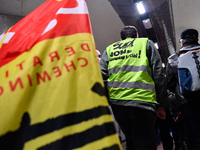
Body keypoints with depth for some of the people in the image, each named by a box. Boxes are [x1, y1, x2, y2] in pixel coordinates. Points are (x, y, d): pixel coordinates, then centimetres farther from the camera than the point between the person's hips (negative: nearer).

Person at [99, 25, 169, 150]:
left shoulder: (110, 49, 20)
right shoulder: (146, 43, 14)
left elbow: (102, 76, 6)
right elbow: (159, 74, 5)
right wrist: (161, 104, 8)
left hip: (117, 102, 4)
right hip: (142, 101, -4)